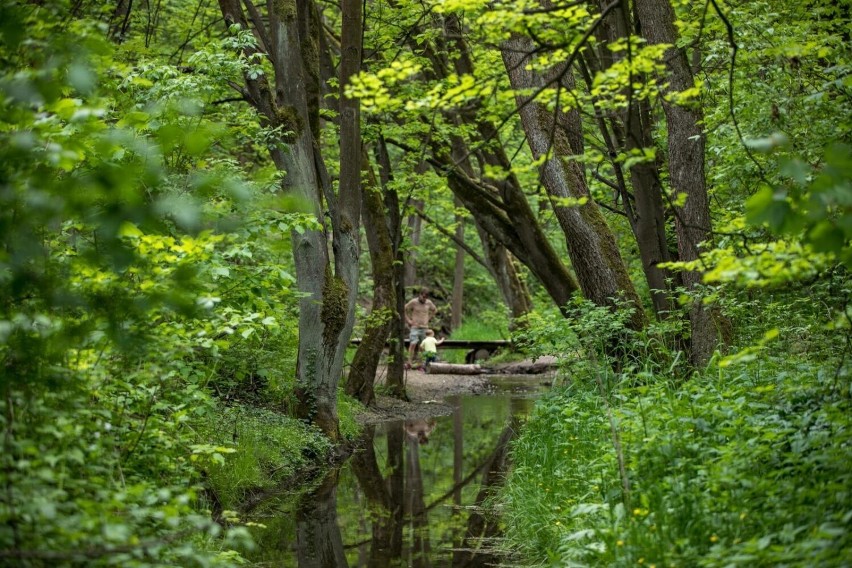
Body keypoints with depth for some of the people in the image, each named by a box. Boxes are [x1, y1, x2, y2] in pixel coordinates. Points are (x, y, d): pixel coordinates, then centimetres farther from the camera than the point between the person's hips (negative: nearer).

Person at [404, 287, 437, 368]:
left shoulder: (429, 303, 5)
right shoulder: (413, 302, -7)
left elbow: (434, 310, 25)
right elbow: (404, 310, 0)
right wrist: (408, 320, -3)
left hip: (425, 328, 4)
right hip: (415, 327, -4)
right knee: (413, 344, -18)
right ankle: (409, 363, -16)